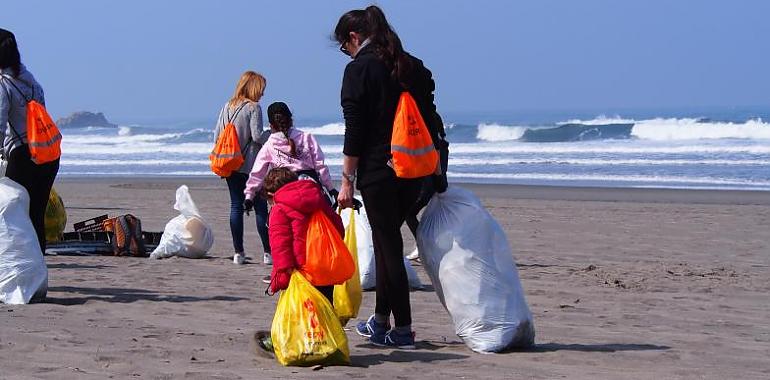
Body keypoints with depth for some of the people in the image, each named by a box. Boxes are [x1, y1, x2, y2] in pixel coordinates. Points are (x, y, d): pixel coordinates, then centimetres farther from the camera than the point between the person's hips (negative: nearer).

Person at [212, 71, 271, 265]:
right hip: (250, 165, -5)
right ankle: (268, 252, -1)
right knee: (260, 207, 0)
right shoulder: (253, 107, -10)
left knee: (236, 206, 7)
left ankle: (238, 252, 5)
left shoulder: (227, 107, 8)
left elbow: (217, 134, 7)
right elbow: (257, 135, -16)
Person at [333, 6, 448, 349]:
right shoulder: (414, 67, 12)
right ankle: (381, 321, 24)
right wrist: (434, 167, 21)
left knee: (388, 244, -1)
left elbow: (355, 130, -12)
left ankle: (403, 330, -1)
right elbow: (430, 121, 14)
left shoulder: (359, 69, -8)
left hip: (377, 170, -7)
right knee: (388, 240, 17)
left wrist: (347, 180, -8)